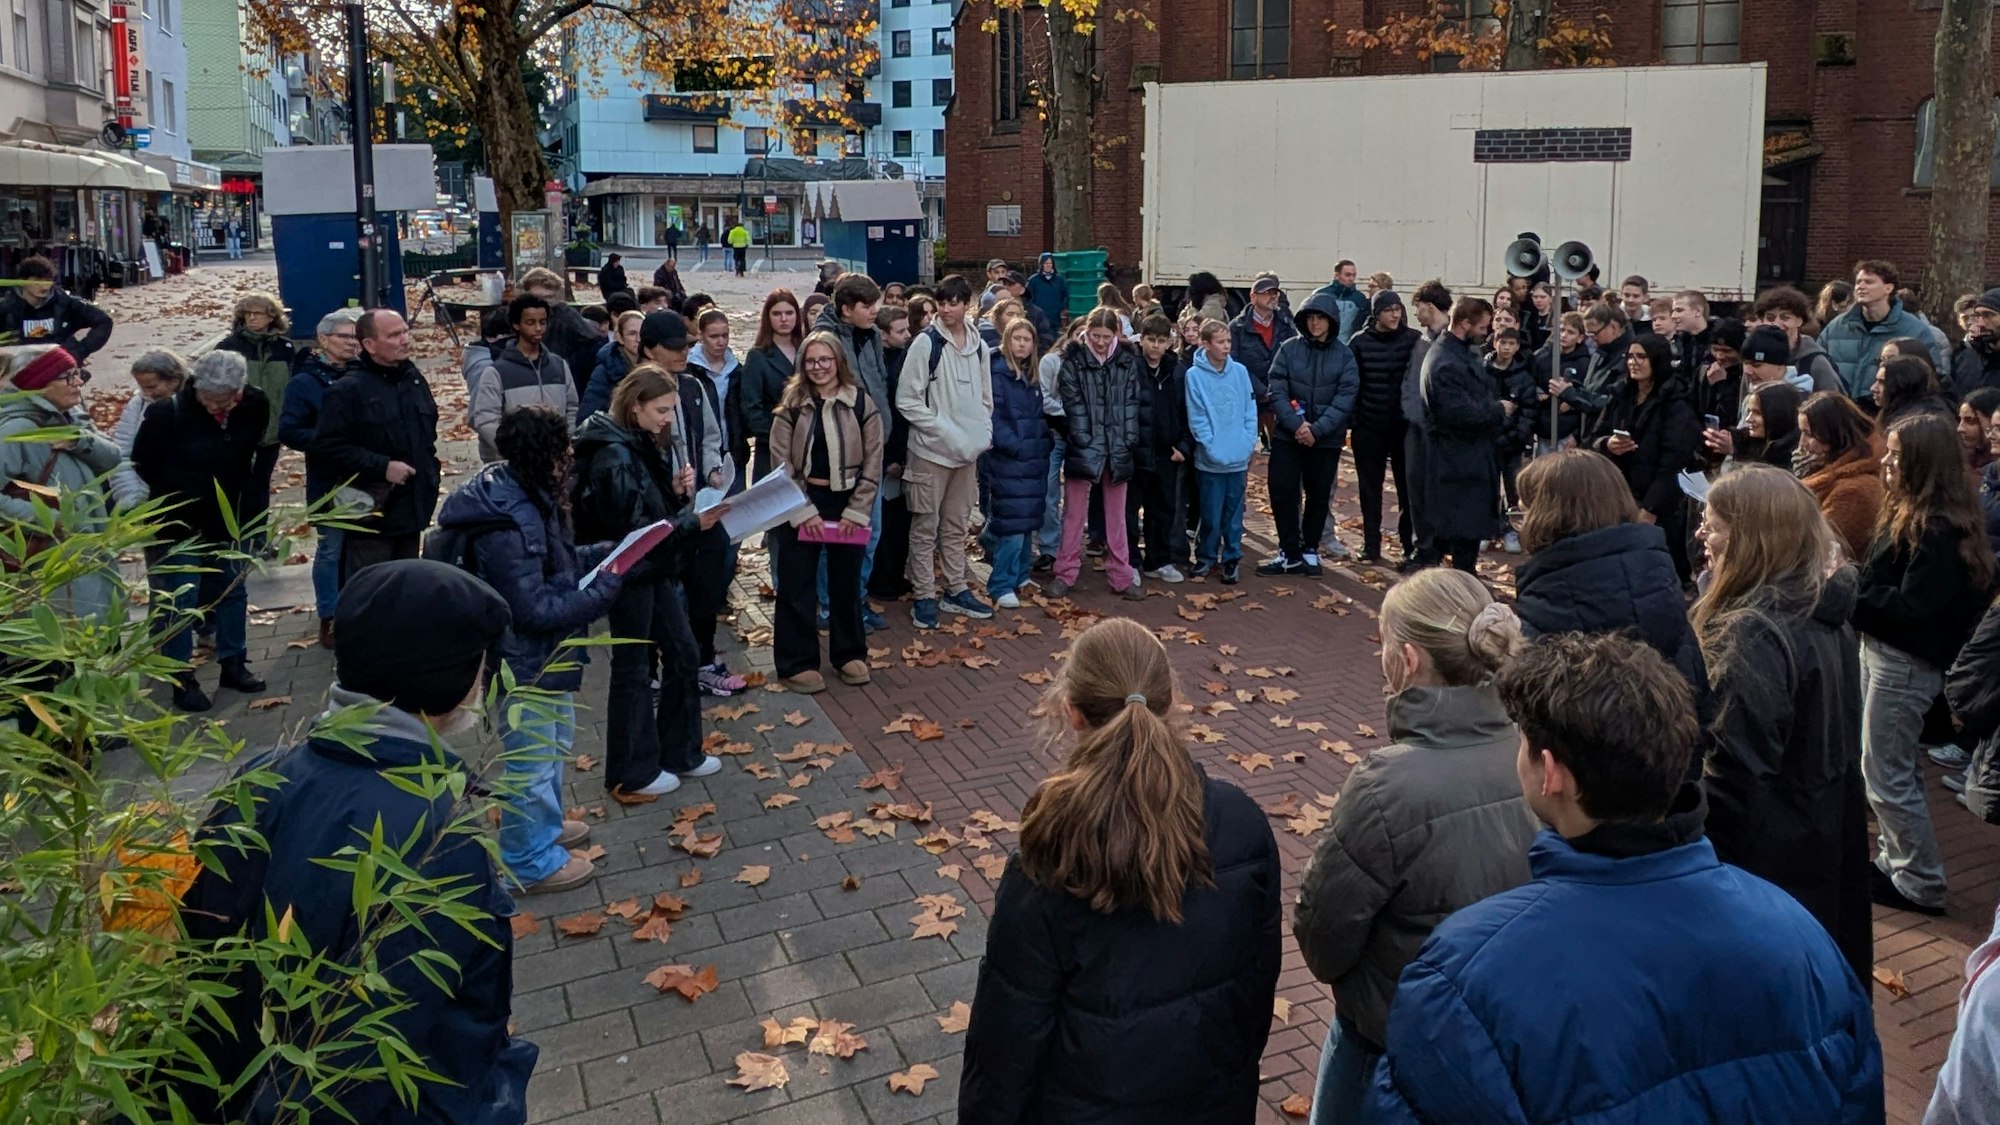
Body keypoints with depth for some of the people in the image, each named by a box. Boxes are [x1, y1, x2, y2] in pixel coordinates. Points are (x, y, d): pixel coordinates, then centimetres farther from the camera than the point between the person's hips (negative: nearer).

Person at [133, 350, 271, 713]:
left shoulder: (255, 408, -10)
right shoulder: (167, 413, -21)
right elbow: (143, 465, -9)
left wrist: (242, 497, 6)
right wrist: (170, 504, -3)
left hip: (227, 520, 5)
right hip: (180, 525, -5)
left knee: (233, 593, 15)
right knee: (181, 603, 0)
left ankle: (233, 664, 29)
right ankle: (183, 680, 9)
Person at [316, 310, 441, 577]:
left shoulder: (414, 379, 11)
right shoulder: (348, 390, -13)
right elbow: (331, 446, -18)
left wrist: (430, 469, 14)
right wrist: (382, 467, -22)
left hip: (412, 507, 7)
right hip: (370, 513, -7)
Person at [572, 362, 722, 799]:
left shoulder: (646, 443, 7)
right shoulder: (614, 456, -21)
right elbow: (632, 528, -24)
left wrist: (678, 489, -6)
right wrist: (694, 523, -27)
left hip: (658, 568, 9)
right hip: (631, 573, -9)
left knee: (683, 655, 15)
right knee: (633, 669, 4)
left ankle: (680, 752, 31)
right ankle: (631, 774, 19)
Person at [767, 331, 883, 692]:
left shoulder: (862, 404, -3)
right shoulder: (792, 405, -3)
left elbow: (872, 462, -2)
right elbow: (781, 462, -5)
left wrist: (856, 511, -8)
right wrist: (803, 511, -12)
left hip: (849, 505, 1)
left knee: (847, 584, 12)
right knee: (797, 587, 3)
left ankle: (850, 655, 27)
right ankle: (797, 663, 12)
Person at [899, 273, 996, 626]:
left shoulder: (979, 346, 7)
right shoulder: (926, 343, -10)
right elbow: (906, 400, -12)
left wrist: (982, 434, 1)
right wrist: (946, 432, -16)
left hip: (969, 452, 5)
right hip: (931, 451, -5)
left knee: (957, 526, 15)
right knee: (925, 527, 2)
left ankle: (957, 590, 25)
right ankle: (925, 597, 10)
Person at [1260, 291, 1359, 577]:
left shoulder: (1344, 355, -1)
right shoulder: (1288, 349, -1)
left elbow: (1345, 398, -7)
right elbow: (1276, 391, -6)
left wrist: (1317, 429, -17)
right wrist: (1296, 424, -18)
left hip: (1327, 440, 0)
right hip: (1287, 435, 0)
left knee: (1319, 496, 10)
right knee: (1283, 494, -3)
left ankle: (1310, 550, 26)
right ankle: (1289, 554, 8)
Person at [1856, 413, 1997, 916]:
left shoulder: (1937, 529, -22)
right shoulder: (1910, 513, 8)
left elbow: (1914, 606, -25)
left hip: (1905, 662, -10)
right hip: (1883, 650, 10)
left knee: (1886, 774, 0)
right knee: (1892, 767, 19)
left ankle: (1921, 883, 13)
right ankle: (1895, 862, 31)